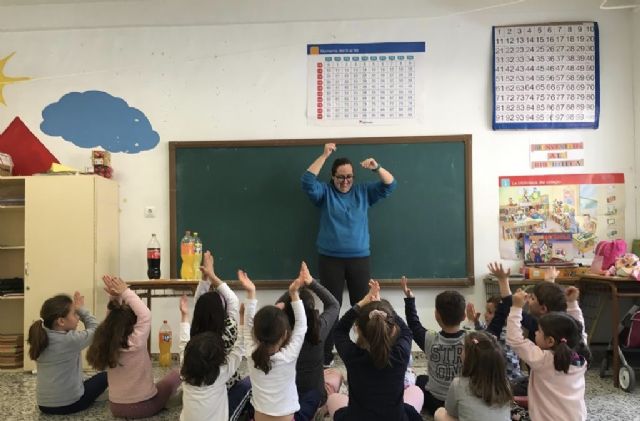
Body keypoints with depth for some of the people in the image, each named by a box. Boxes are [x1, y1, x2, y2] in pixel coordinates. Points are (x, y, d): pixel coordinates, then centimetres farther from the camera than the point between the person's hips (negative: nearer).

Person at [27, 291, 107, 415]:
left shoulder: (42, 337, -4)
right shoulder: (71, 340, -22)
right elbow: (95, 328, -5)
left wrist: (74, 308, 3)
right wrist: (81, 309, 4)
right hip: (69, 404, -7)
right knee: (104, 376, 18)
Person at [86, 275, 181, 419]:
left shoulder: (105, 344, -8)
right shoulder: (135, 343, -26)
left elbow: (114, 316, 3)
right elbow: (145, 314, -25)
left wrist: (115, 296, -10)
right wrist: (126, 292, -20)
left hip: (116, 407, 5)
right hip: (144, 406, -5)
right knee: (174, 374, 18)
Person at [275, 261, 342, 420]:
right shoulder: (319, 329, -23)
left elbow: (276, 307, -2)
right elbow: (334, 305, -5)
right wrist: (311, 282, -12)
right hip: (313, 396, -3)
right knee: (336, 374, 27)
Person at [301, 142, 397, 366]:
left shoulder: (363, 192, 10)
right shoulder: (325, 192, 4)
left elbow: (390, 185, 4)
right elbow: (307, 181, -12)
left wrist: (377, 168, -15)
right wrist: (324, 155, -17)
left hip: (360, 259, 2)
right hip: (330, 259, -1)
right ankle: (326, 354, 14)